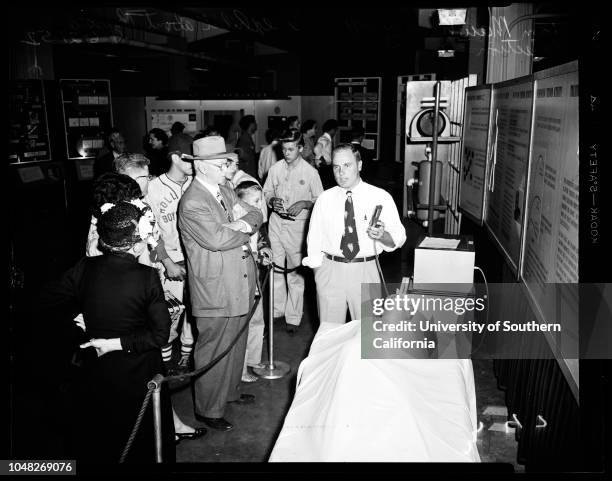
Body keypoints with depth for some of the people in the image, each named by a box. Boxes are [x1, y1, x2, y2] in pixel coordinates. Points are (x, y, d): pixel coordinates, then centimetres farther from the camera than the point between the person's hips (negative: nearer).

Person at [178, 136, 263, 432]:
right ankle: (208, 409, 23)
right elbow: (217, 239, -29)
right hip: (215, 292, -9)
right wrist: (244, 232, -12)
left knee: (236, 344, 23)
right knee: (214, 351, 5)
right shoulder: (192, 203, -19)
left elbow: (256, 214, 11)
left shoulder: (225, 192, 9)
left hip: (239, 287, 9)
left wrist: (243, 224, -11)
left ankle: (230, 391, 43)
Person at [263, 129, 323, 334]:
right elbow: (266, 191, 14)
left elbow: (320, 199, 1)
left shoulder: (310, 172, -5)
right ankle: (277, 309, 27)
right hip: (276, 222, 4)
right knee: (275, 267, 9)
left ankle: (293, 317, 13)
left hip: (297, 224, -3)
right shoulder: (275, 168, 4)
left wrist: (304, 204, -16)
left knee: (295, 272, 1)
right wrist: (272, 200, -8)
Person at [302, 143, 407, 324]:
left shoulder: (381, 197, 0)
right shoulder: (325, 199, 5)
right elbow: (314, 238, 7)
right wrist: (318, 271, -1)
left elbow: (399, 238, -2)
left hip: (365, 271, -1)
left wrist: (383, 235, -23)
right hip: (330, 270, 1)